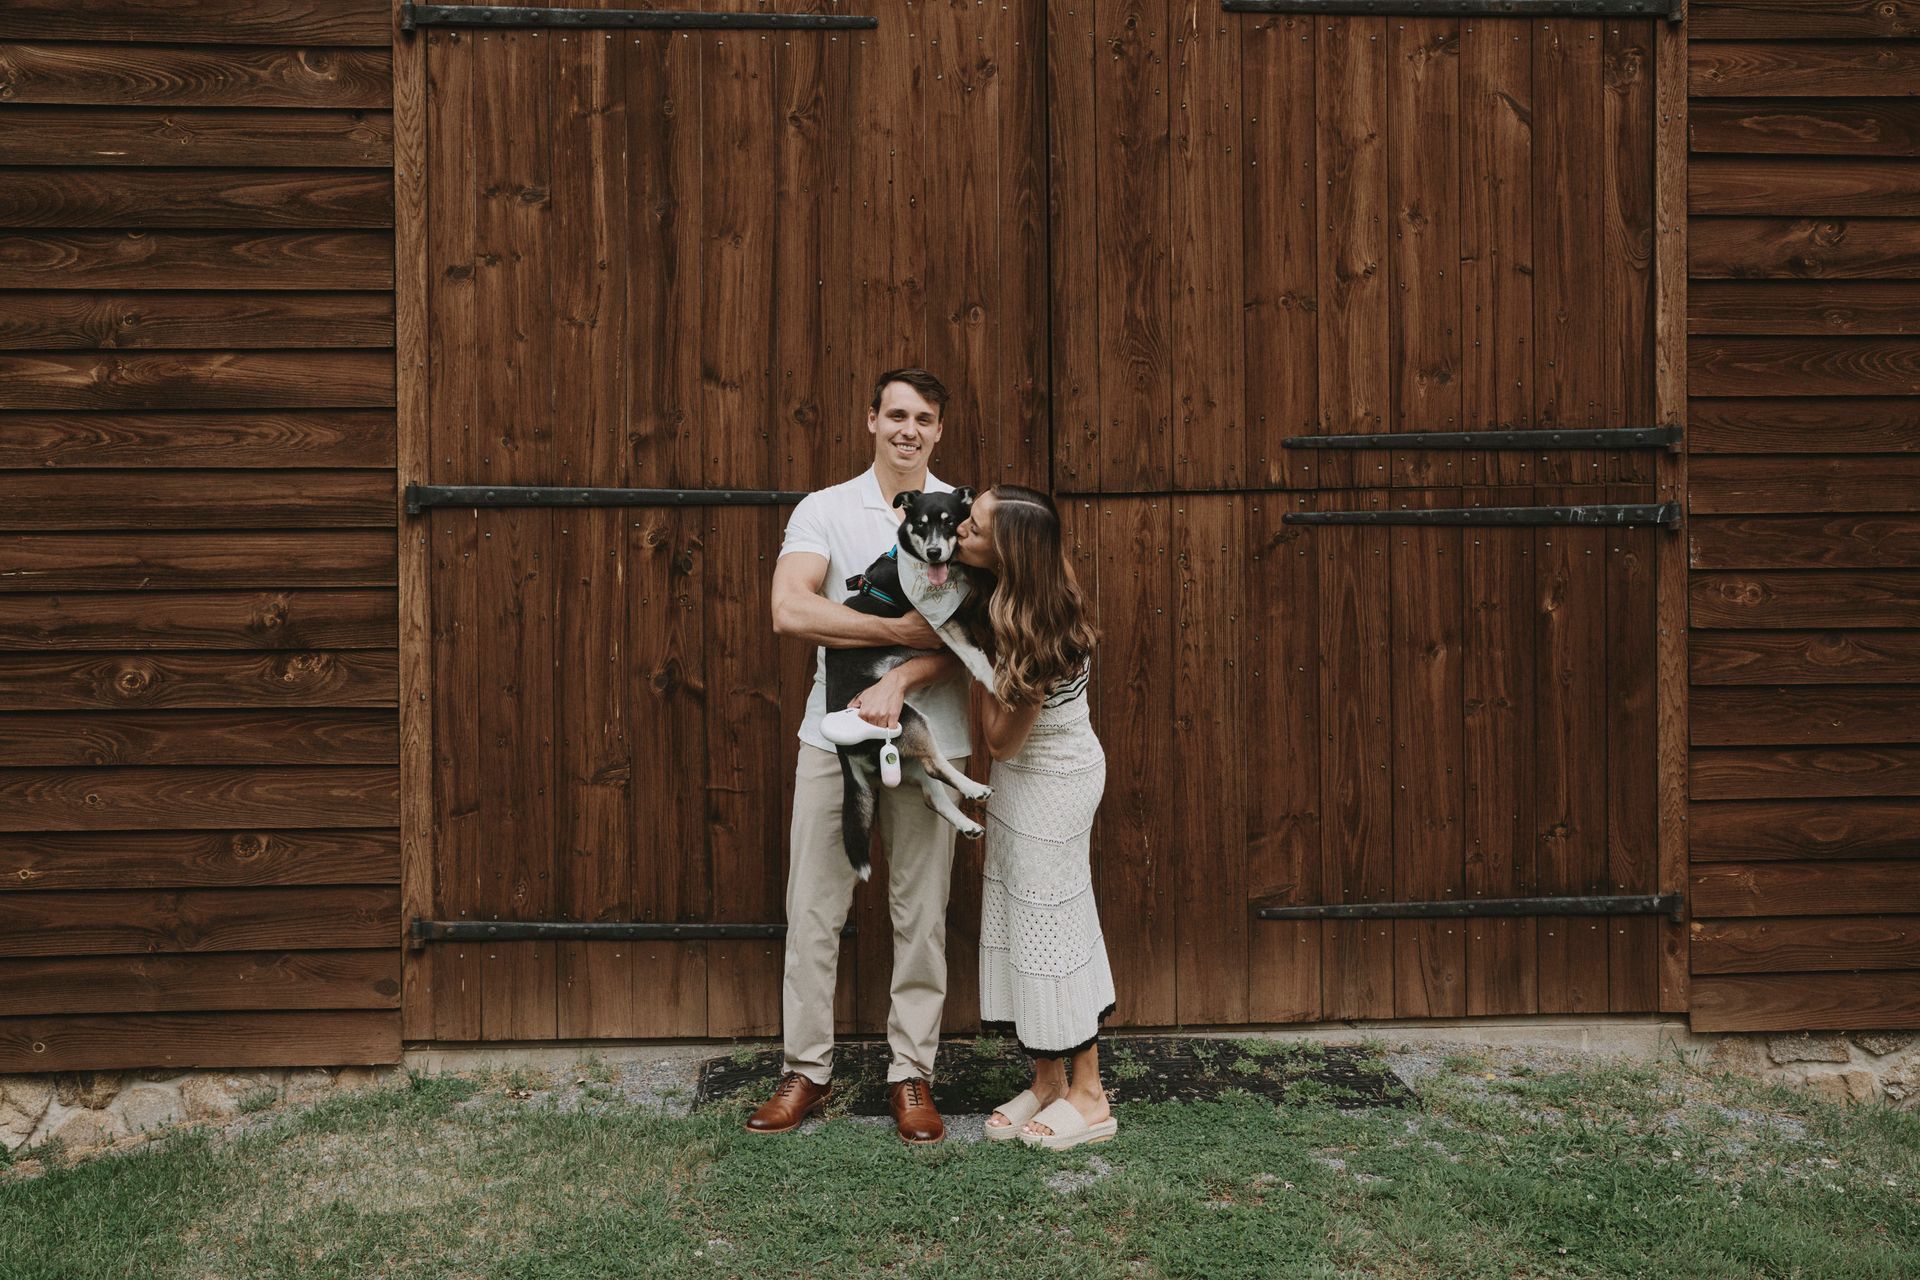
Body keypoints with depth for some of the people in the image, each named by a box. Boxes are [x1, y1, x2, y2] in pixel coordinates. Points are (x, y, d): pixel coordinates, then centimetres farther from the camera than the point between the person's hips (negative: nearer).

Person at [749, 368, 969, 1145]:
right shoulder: (824, 510, 3)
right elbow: (789, 610, -13)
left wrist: (899, 683, -21)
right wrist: (903, 629, -18)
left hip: (928, 738, 0)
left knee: (921, 913, 6)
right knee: (813, 907, 4)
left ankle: (912, 1074, 19)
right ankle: (806, 1070, 18)